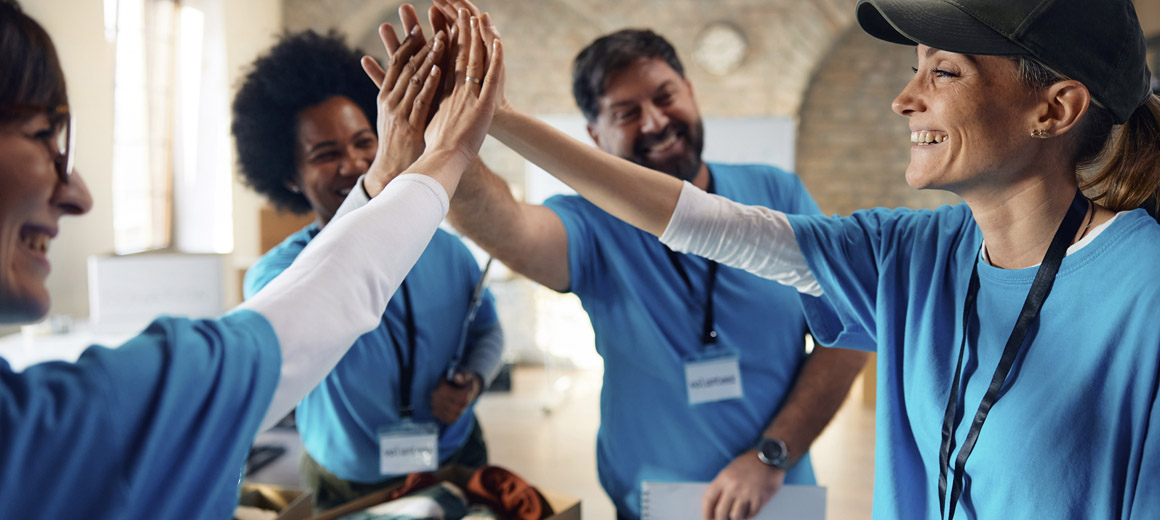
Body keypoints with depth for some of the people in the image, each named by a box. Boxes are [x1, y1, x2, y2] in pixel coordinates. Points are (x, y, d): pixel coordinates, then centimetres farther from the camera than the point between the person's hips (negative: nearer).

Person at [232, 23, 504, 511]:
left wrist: (472, 380, -16)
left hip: (456, 466, 2)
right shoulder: (273, 274, -20)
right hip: (348, 493, -2)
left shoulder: (446, 251, -9)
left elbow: (487, 330, 8)